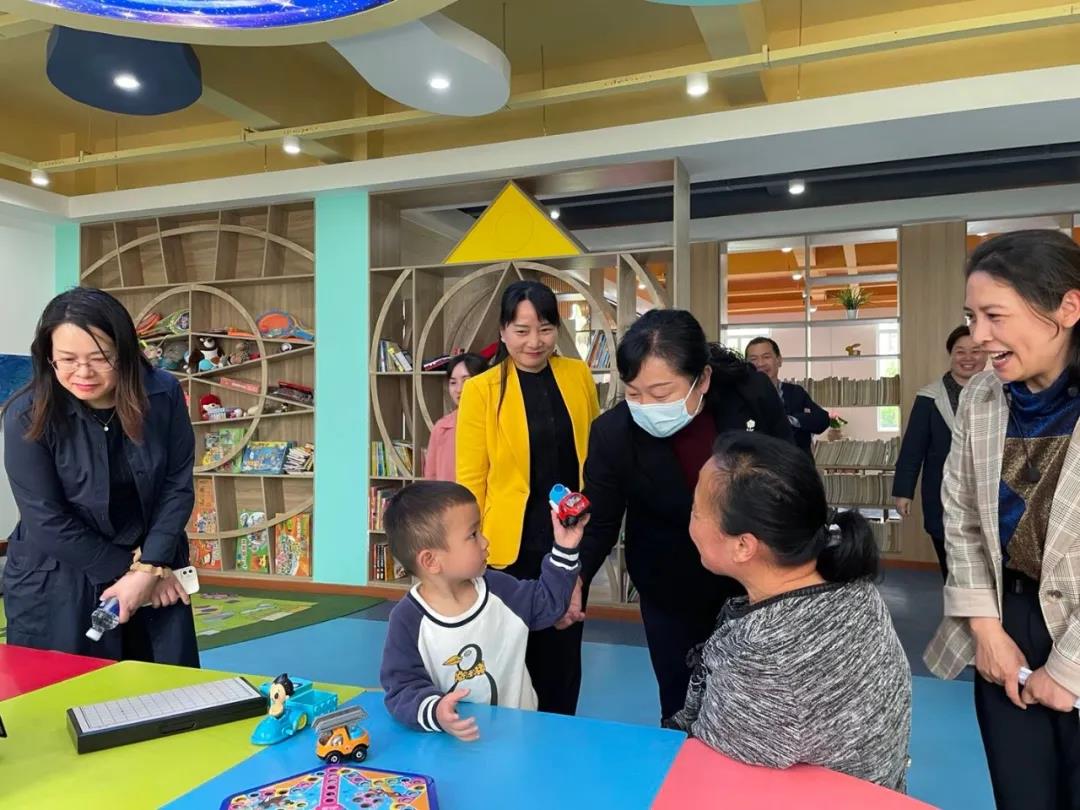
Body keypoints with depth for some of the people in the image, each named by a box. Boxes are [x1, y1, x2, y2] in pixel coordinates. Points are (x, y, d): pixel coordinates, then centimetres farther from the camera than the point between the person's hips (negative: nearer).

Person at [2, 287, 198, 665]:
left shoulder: (163, 394, -12)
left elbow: (178, 486, -7)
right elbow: (47, 522, -15)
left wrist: (151, 567, -15)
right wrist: (131, 568, -13)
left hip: (155, 565, 2)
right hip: (55, 582, -2)